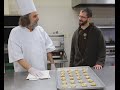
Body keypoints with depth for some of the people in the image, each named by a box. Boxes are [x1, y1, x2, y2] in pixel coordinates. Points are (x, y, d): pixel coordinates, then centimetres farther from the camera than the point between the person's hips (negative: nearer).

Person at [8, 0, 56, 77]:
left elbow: (48, 48, 7)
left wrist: (52, 64, 3)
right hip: (25, 74, -4)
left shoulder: (40, 29, 2)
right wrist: (30, 69, -26)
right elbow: (17, 56, -18)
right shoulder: (15, 33, -12)